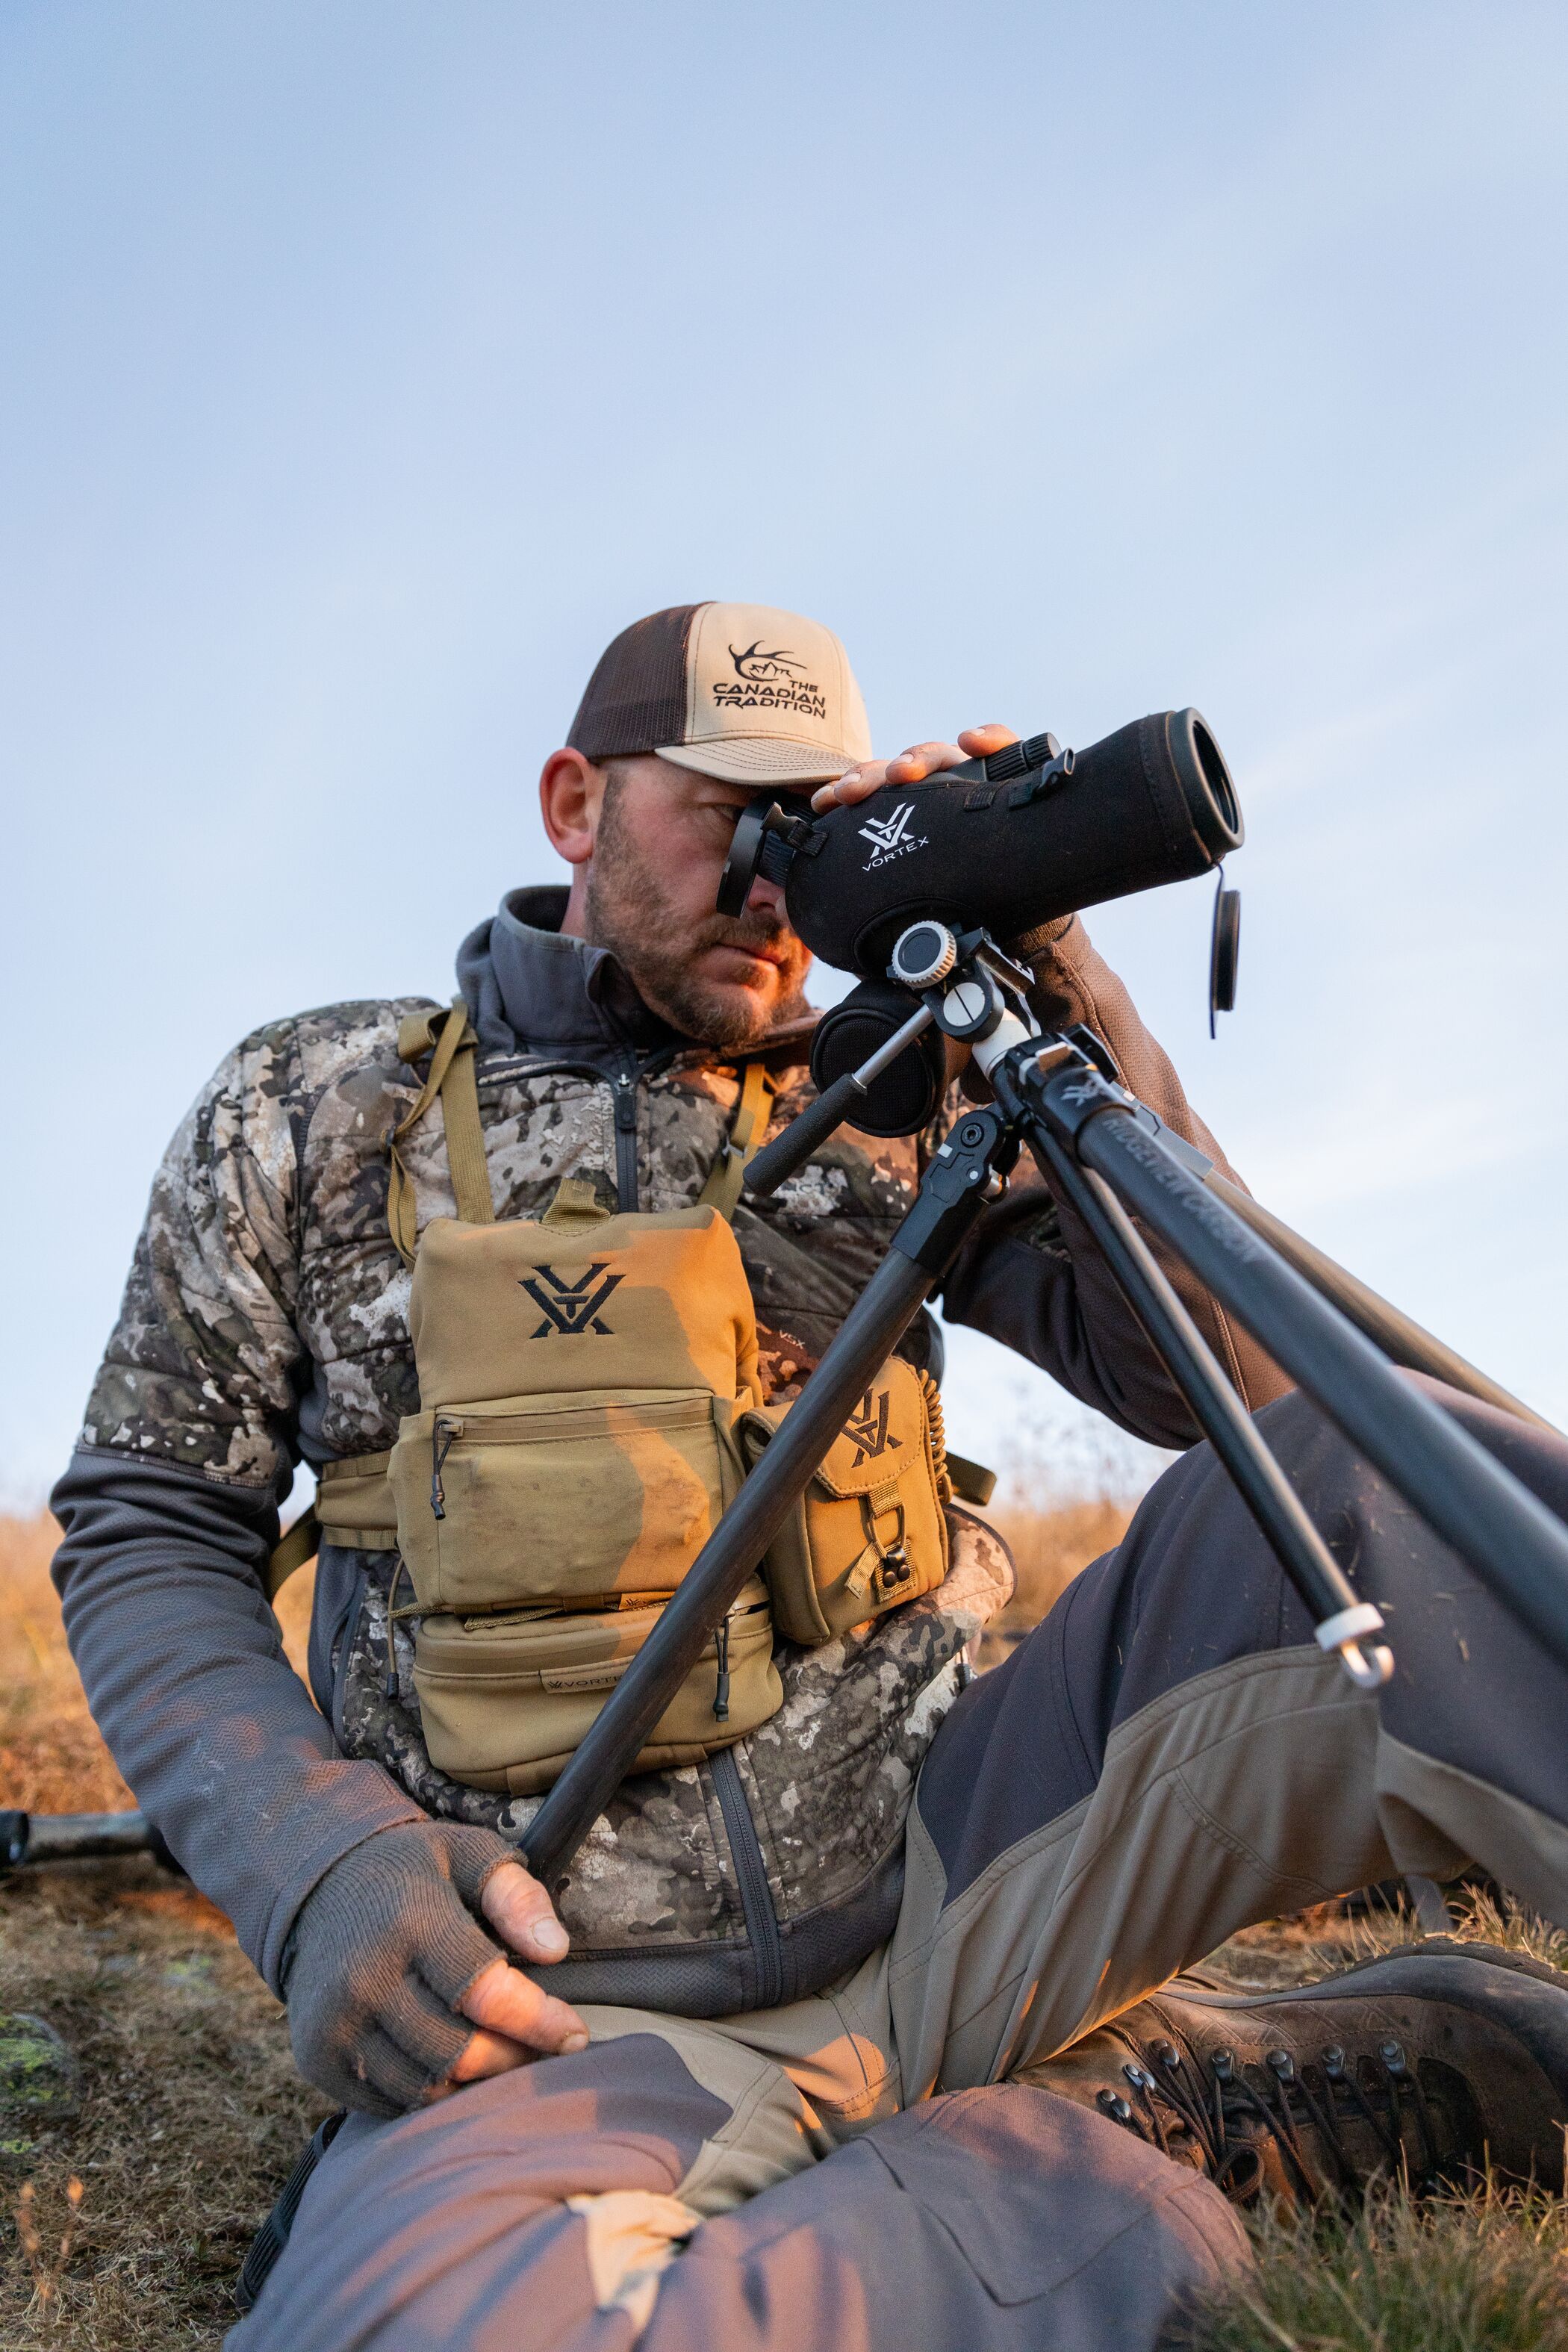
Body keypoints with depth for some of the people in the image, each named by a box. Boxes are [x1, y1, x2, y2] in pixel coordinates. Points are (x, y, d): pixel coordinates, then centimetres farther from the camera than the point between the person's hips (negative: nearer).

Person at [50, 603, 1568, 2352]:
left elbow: (1213, 1372, 3)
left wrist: (1059, 992, -7)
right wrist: (315, 1856, -10)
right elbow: (150, 1533, 8)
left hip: (951, 1868, 1)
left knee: (1363, 1483, -22)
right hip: (579, 2006, 1)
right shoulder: (309, 1113, 7)